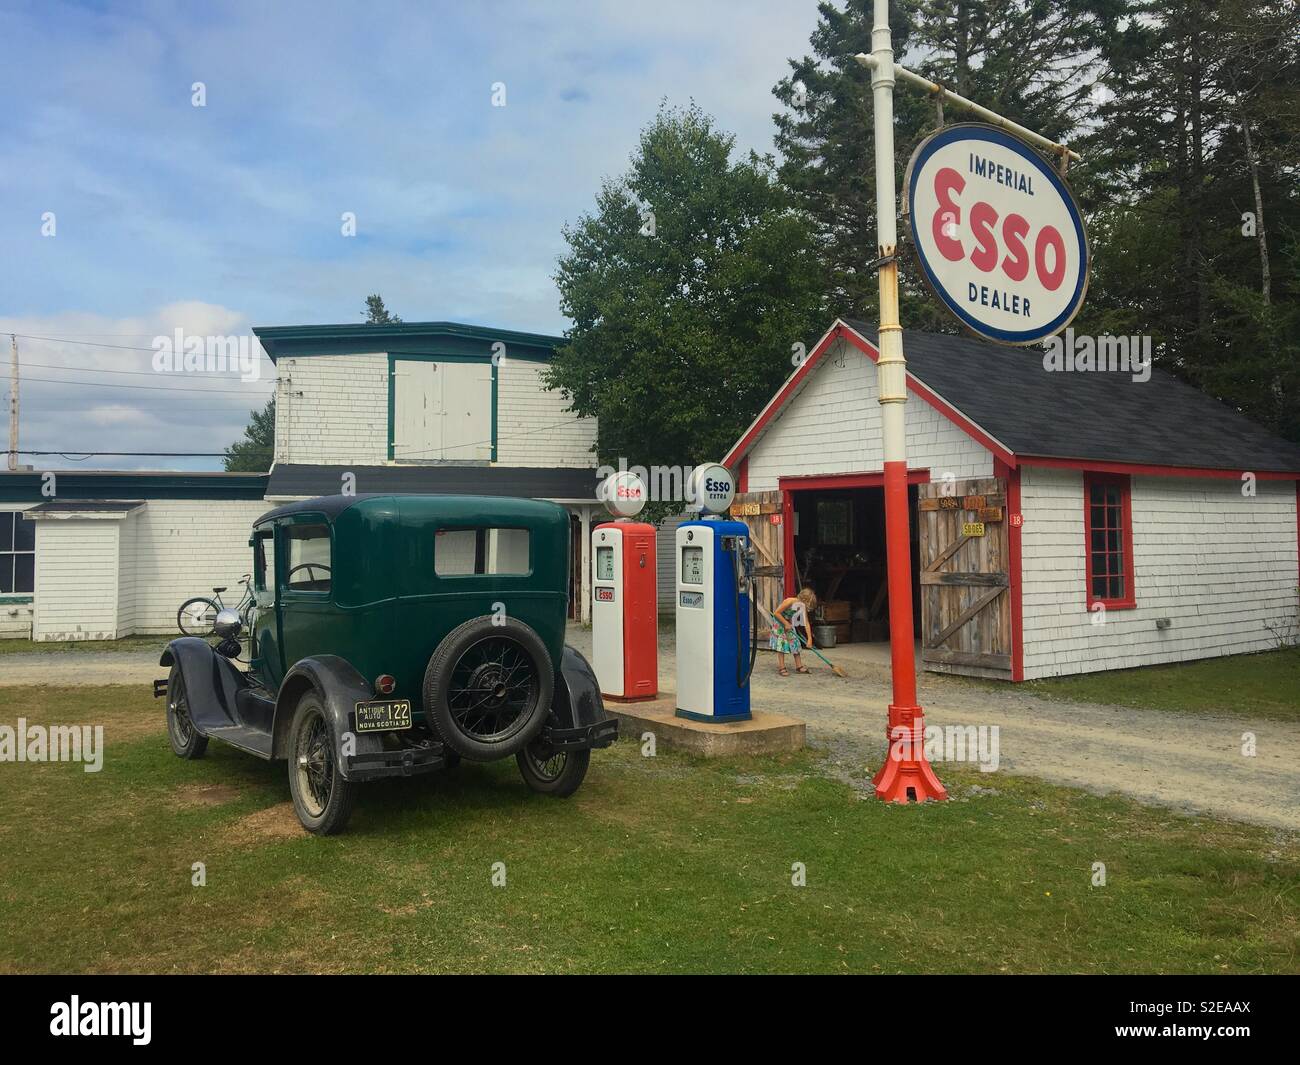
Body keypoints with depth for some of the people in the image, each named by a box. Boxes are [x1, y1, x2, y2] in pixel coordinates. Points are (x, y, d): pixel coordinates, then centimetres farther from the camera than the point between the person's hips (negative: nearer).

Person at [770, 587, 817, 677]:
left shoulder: (803, 607, -13)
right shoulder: (789, 602, -33)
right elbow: (777, 613, -27)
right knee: (782, 643, -11)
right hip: (779, 622, -7)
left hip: (789, 623, 7)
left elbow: (806, 623, -10)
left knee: (794, 641, 5)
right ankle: (781, 668, -9)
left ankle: (799, 666, 12)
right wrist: (786, 623, -24)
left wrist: (810, 638, -14)